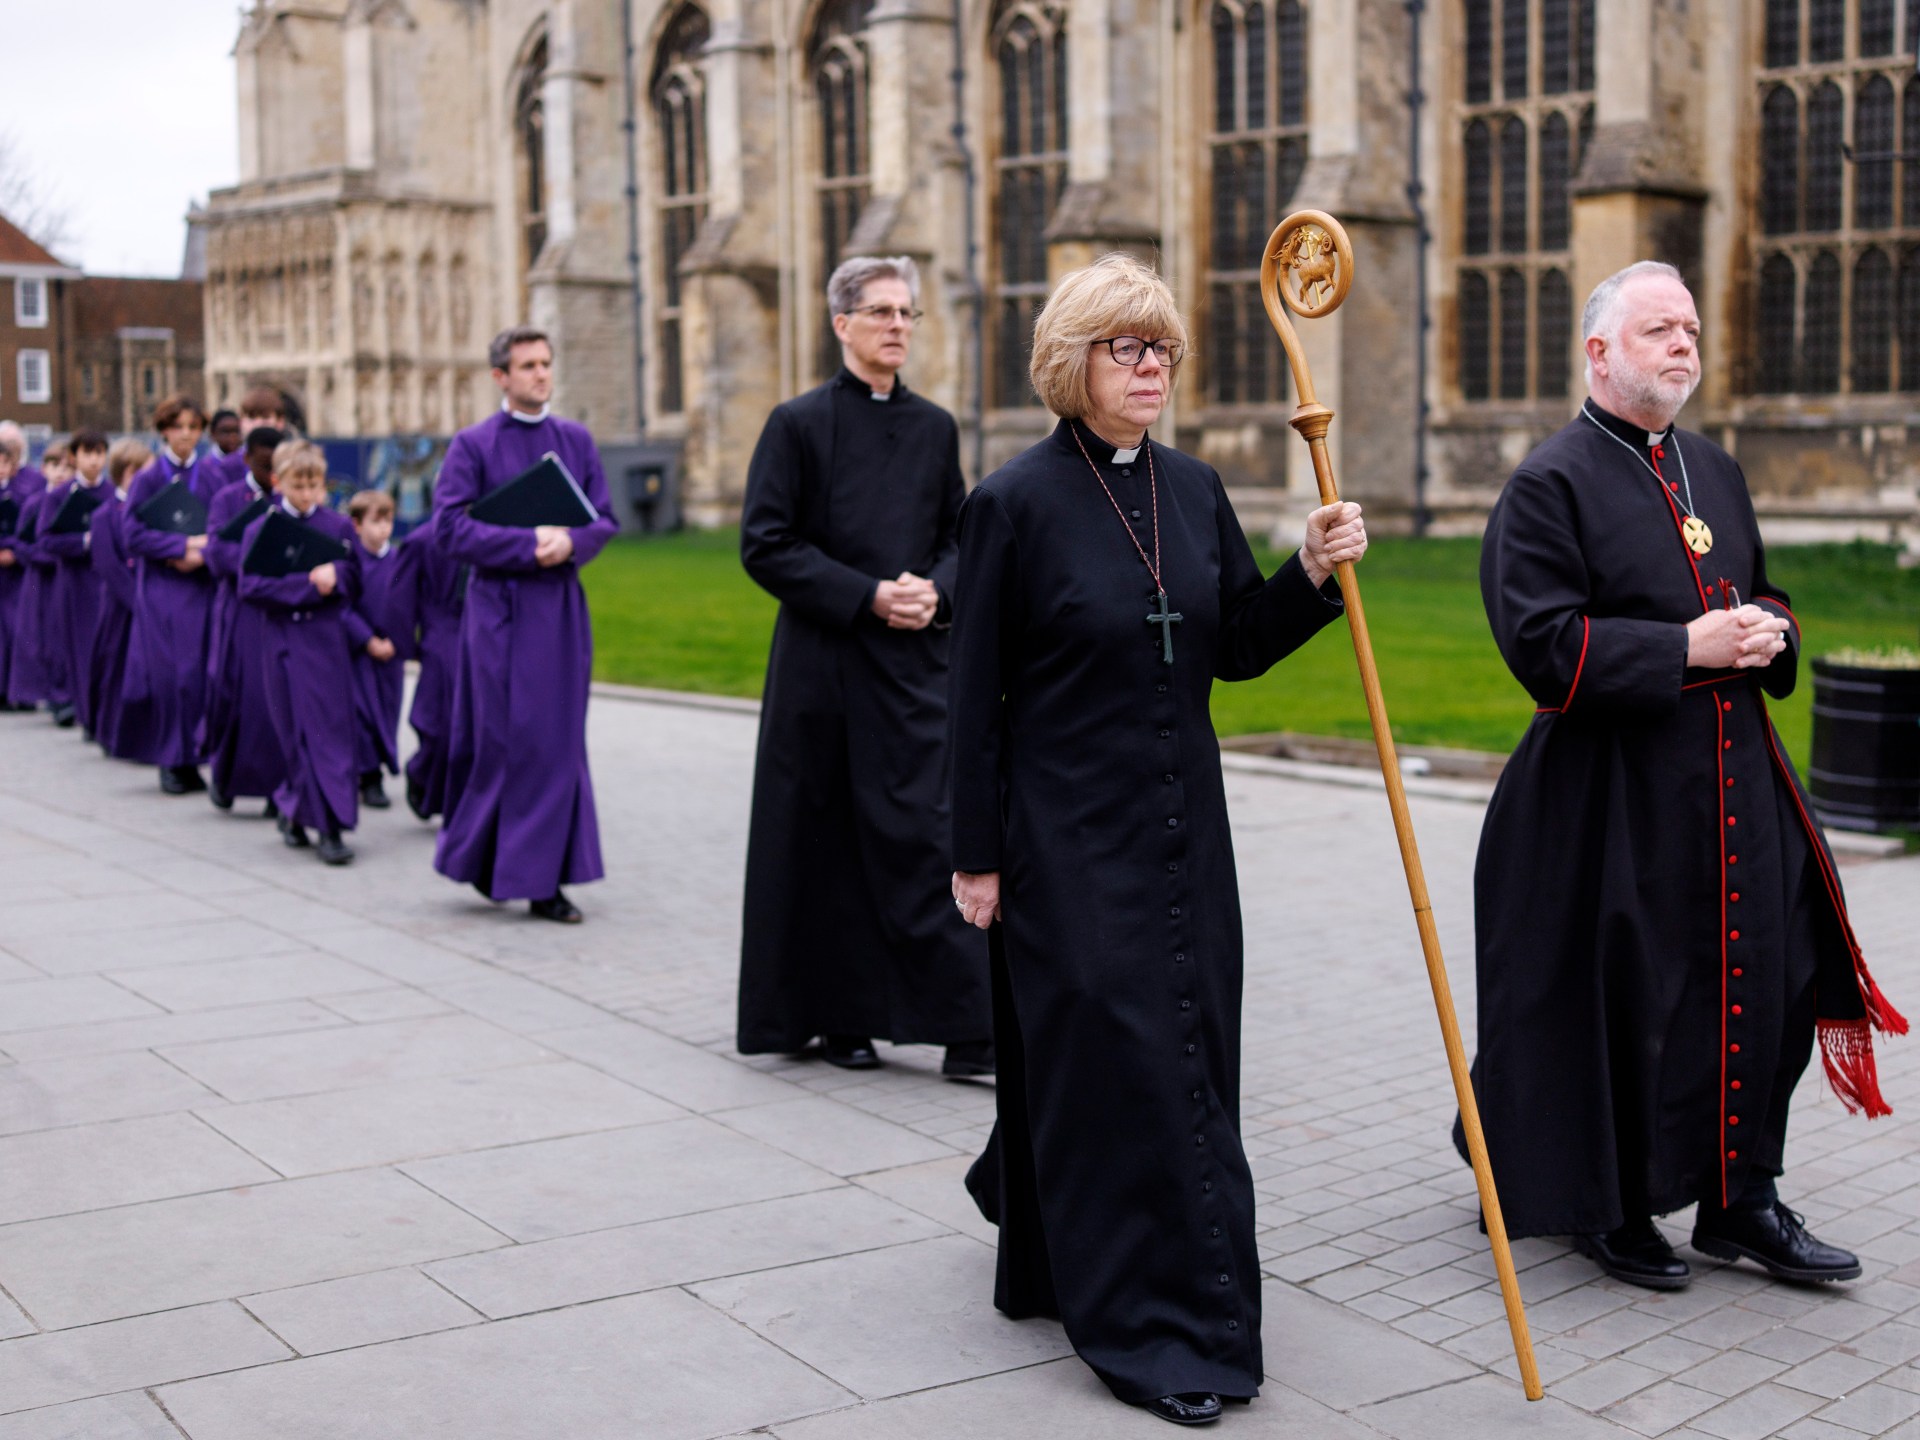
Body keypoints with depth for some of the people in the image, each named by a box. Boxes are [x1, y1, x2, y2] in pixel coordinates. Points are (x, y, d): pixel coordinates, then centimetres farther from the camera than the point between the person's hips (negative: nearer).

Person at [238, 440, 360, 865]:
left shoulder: (338, 527, 5)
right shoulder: (261, 530, 1)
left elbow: (355, 584, 6)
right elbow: (249, 588, -8)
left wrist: (333, 576, -16)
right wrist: (308, 585, -16)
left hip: (327, 640, 1)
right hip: (282, 642, -1)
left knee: (332, 730, -5)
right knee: (297, 731, 3)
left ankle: (294, 809, 7)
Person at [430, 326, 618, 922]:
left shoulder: (577, 440, 11)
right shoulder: (473, 445, -1)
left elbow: (605, 519, 8)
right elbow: (450, 525, -9)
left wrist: (569, 543, -13)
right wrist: (527, 544, -17)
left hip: (561, 607, 4)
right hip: (500, 608, -4)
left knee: (559, 739, 2)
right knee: (504, 735, -3)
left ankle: (544, 881, 7)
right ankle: (476, 855, 17)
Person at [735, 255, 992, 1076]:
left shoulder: (935, 427, 11)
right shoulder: (799, 423, -1)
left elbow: (960, 536, 15)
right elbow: (765, 543, -7)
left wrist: (935, 591, -7)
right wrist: (866, 596, -14)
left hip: (917, 662, 3)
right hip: (826, 663, -3)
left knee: (929, 838, -3)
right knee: (826, 845, 4)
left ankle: (968, 1028, -3)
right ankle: (836, 1016, 17)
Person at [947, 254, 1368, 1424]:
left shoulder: (1195, 489, 7)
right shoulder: (1018, 502, -10)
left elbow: (1237, 649, 12)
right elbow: (977, 694, -8)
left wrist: (1312, 575, -6)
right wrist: (977, 857, -8)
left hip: (1183, 827, 6)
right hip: (1067, 832, -6)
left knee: (1189, 1052, 13)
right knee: (1110, 1055, -2)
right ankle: (1145, 1326, 10)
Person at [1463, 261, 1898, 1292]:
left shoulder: (1714, 471, 15)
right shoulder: (1551, 483, -8)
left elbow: (1763, 597, 24)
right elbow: (1543, 644, -16)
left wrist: (1767, 631, -1)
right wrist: (1687, 647, -19)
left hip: (1734, 782, 7)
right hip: (1609, 794, -7)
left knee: (1758, 985, 8)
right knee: (1618, 1001, 1)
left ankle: (1741, 1198, 22)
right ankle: (1607, 1207, 18)